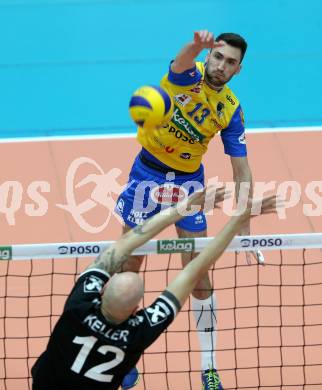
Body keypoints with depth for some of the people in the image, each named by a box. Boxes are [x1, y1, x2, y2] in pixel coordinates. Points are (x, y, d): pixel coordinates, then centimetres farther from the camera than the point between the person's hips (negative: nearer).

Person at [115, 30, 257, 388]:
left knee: (200, 279, 0)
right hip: (148, 172, -2)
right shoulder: (188, 75, -15)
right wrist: (197, 45, -68)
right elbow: (182, 62, -42)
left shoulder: (231, 110, -8)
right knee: (128, 268, 5)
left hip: (188, 182, 2)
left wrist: (244, 229, -13)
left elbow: (241, 170, -6)